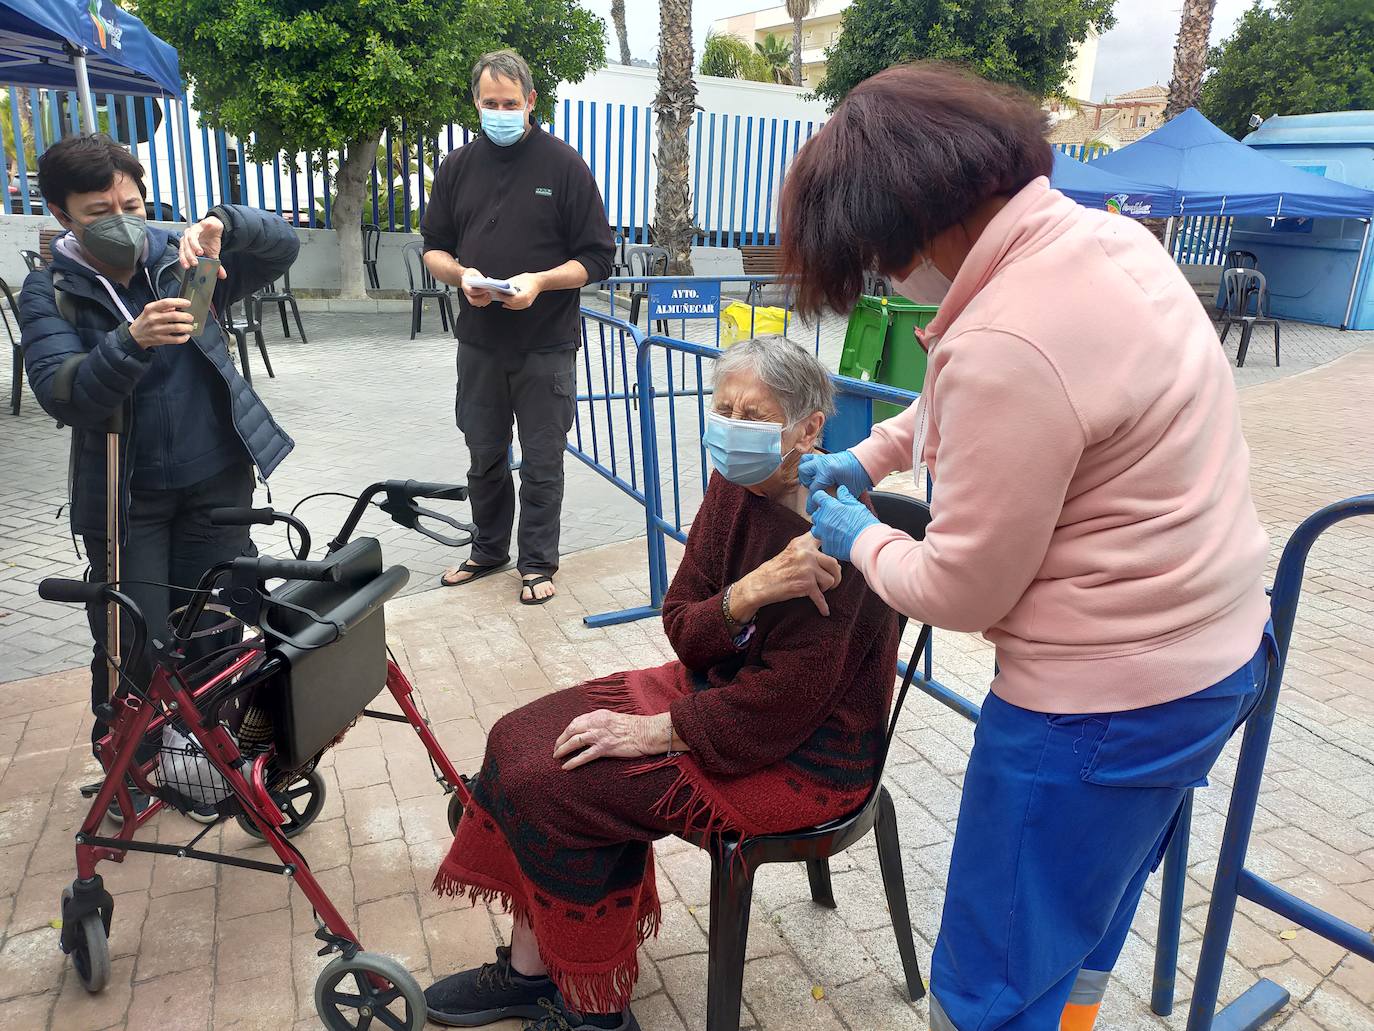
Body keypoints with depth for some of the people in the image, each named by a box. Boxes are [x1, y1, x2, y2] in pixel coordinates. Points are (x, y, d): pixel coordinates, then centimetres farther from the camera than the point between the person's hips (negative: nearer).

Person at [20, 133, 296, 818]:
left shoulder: (178, 261, 1)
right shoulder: (50, 293, -5)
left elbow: (283, 247, -6)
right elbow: (63, 395, -20)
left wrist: (223, 223, -27)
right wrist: (132, 342, -37)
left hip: (217, 484, 2)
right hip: (124, 498, -2)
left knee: (214, 632, 9)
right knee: (132, 646, 2)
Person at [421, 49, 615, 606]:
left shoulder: (564, 164, -3)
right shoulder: (458, 165, 8)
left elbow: (597, 257, -4)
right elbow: (433, 246, 13)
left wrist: (541, 281, -20)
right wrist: (460, 274, -9)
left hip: (546, 346, -3)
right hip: (479, 343, 4)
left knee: (541, 464, 5)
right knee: (484, 457, 14)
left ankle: (538, 563, 20)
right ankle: (488, 550, 33)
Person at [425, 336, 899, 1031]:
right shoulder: (736, 487, -2)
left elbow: (785, 701, -24)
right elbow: (682, 628, -5)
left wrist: (657, 731, -16)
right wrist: (748, 594, -26)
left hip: (807, 755, -8)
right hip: (716, 685, 8)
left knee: (558, 786, -15)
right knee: (521, 738, 0)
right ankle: (530, 971, 13)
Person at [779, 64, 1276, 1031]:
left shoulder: (1006, 344, -30)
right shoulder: (1103, 235, 0)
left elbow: (960, 590, -19)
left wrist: (858, 538, -1)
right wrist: (868, 455, 15)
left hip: (1103, 704, -9)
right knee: (1078, 939, 29)